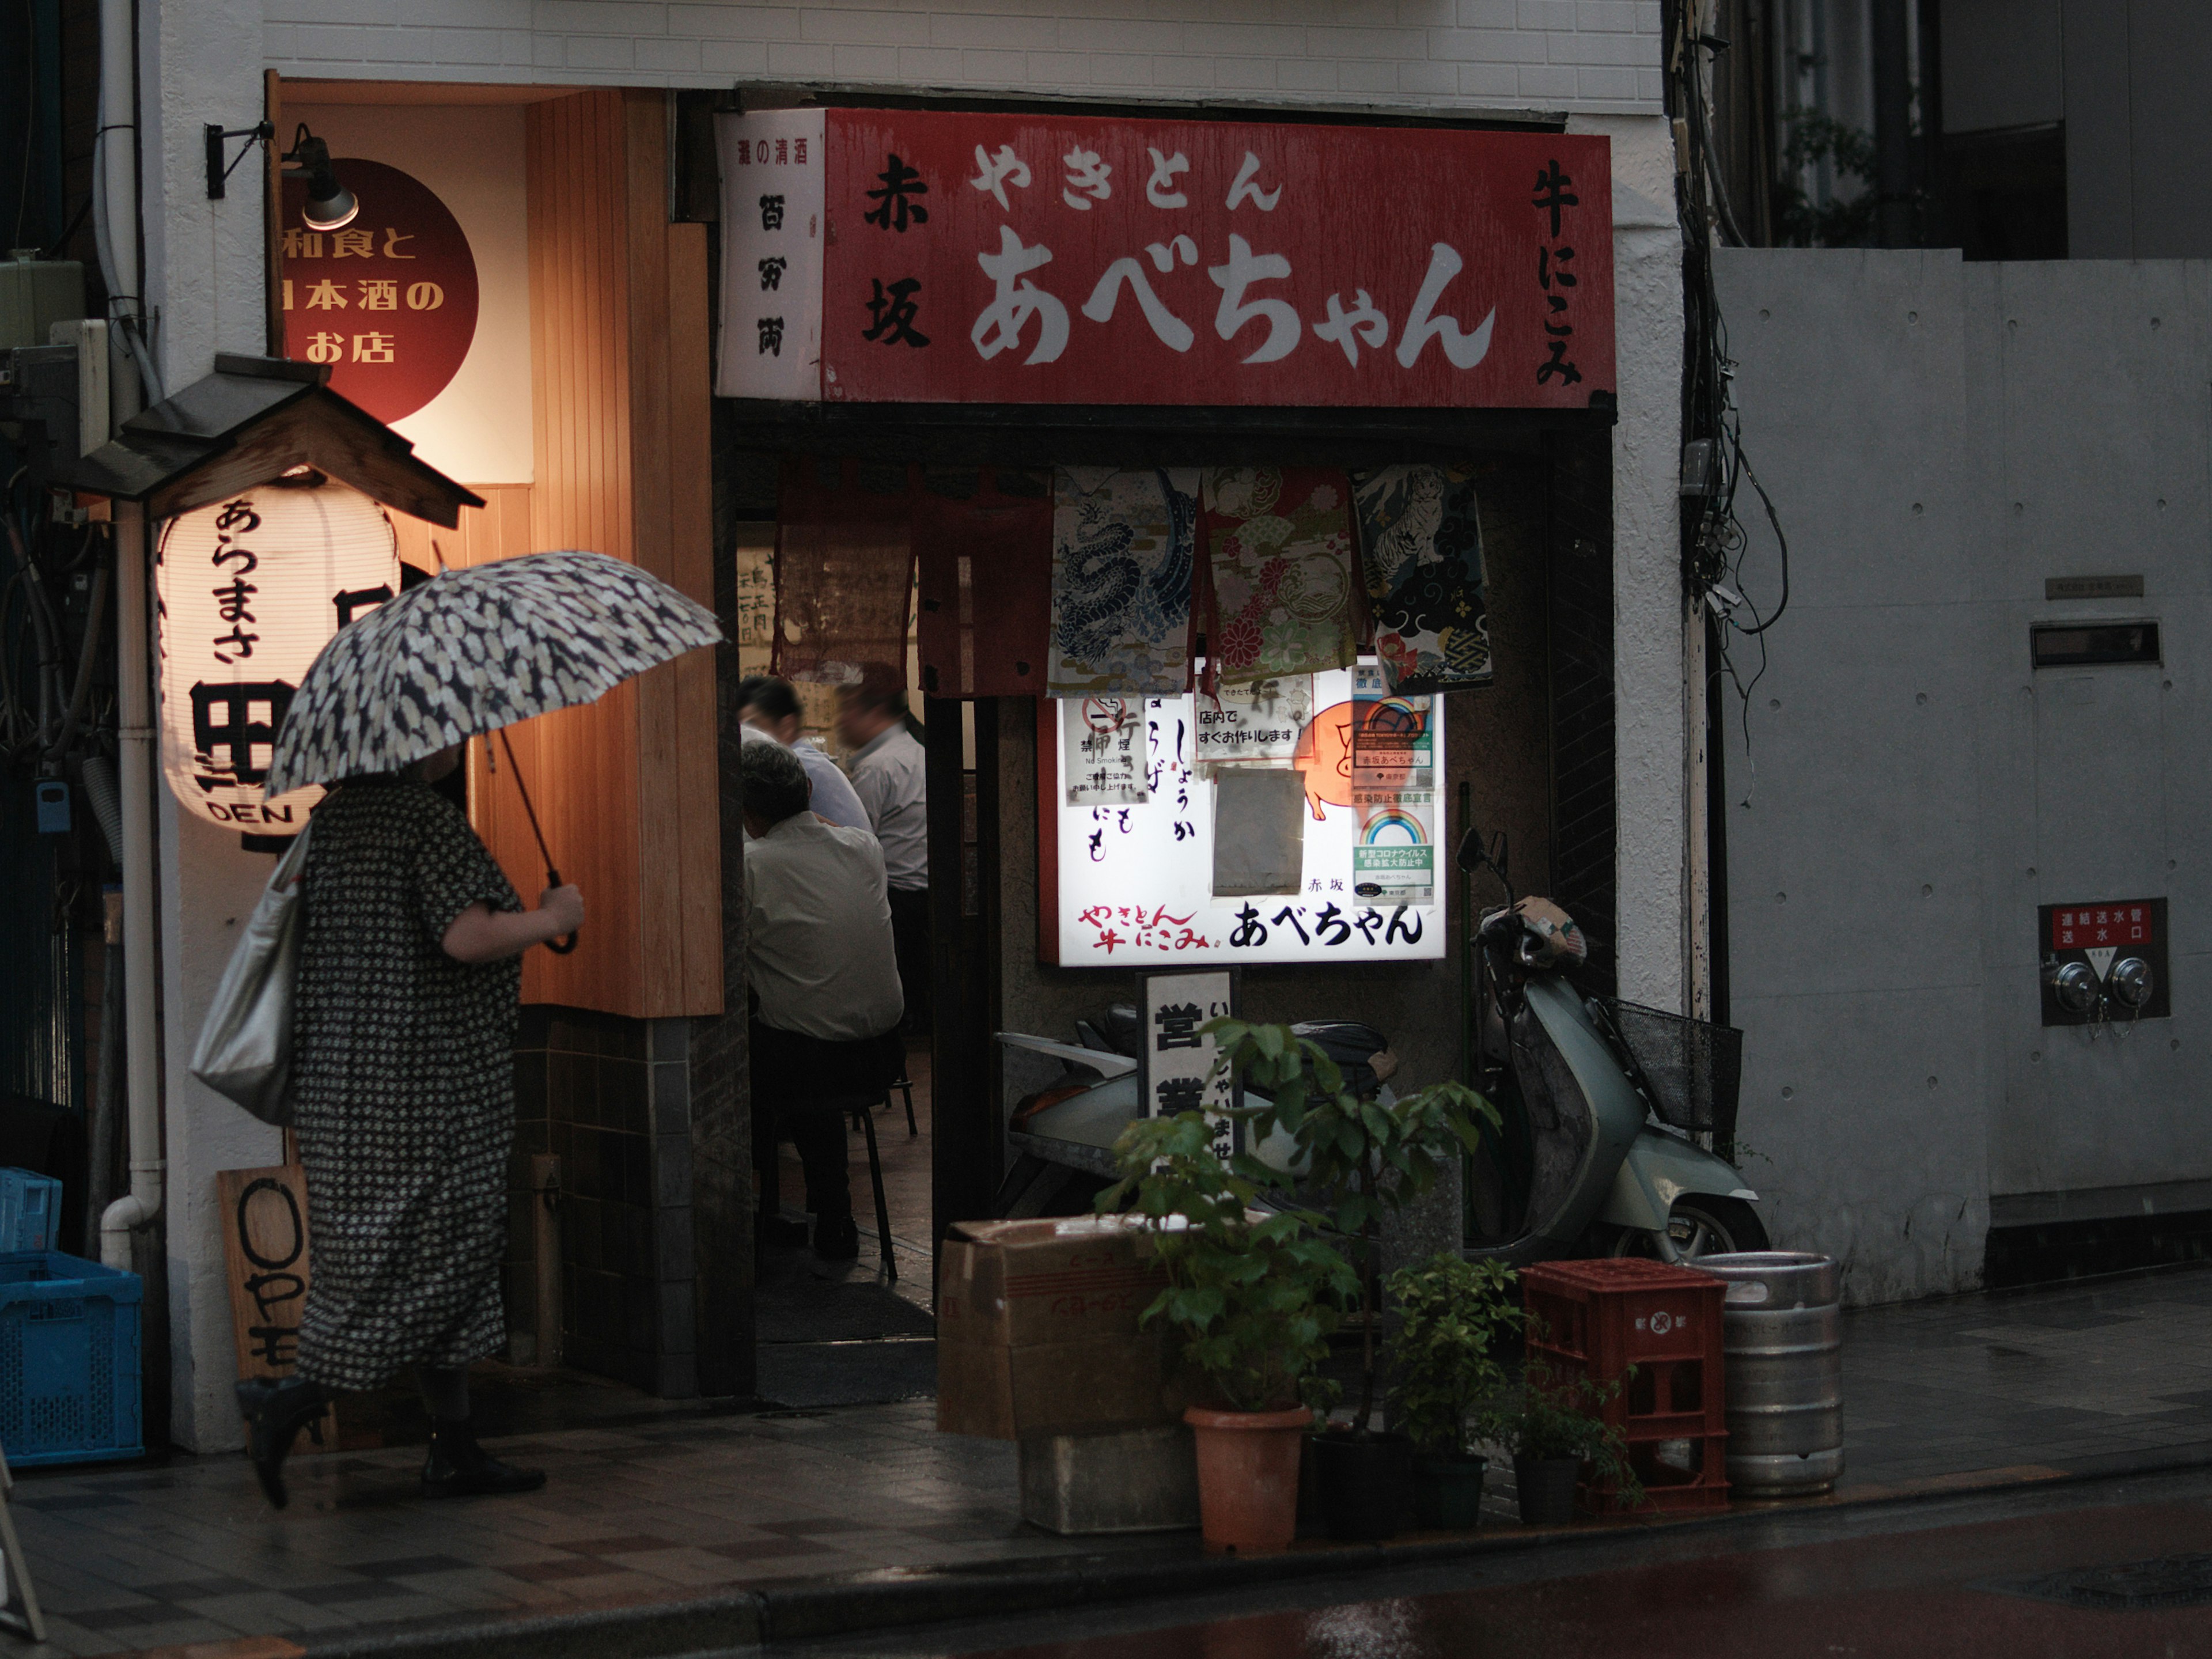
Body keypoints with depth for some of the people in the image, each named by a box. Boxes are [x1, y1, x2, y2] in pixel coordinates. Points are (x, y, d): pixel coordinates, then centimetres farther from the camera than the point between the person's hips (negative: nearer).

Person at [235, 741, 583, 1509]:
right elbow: (466, 935, -24)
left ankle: (455, 1451, 15)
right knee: (434, 1257, -2)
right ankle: (290, 1404, -8)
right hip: (427, 1074, -9)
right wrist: (552, 919, -7)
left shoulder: (331, 819, 11)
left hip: (341, 1074, 9)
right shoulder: (430, 819, -16)